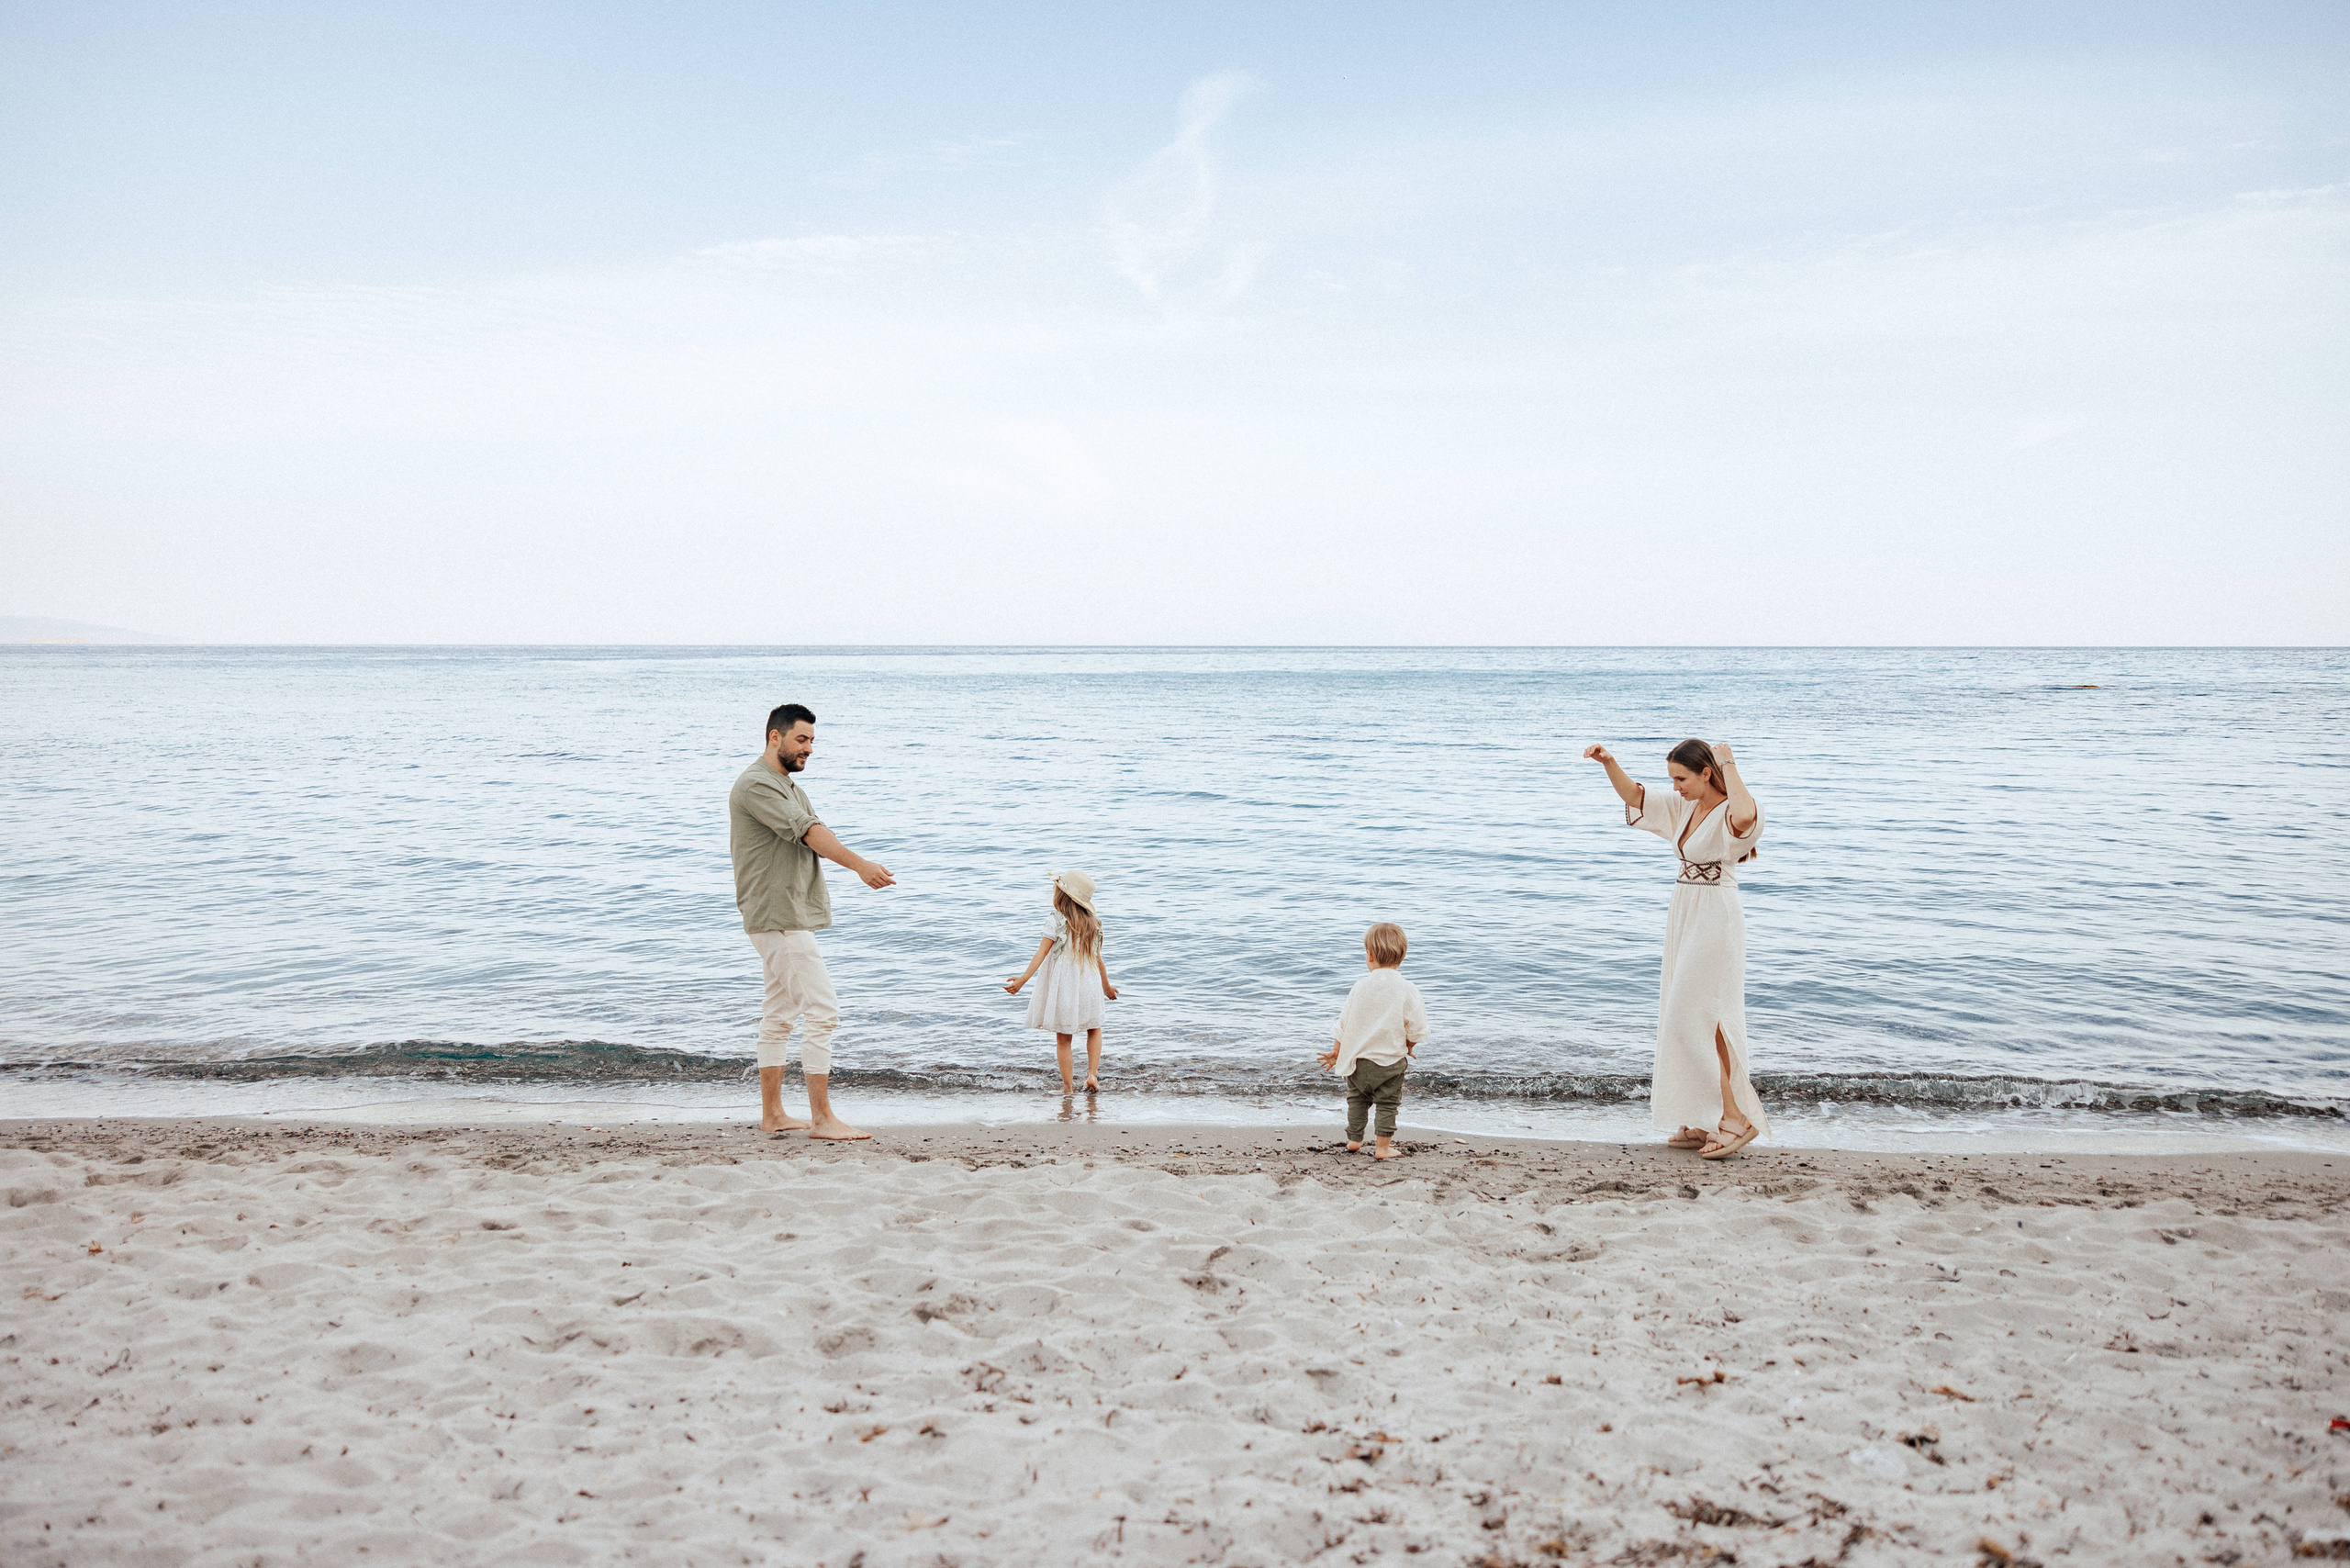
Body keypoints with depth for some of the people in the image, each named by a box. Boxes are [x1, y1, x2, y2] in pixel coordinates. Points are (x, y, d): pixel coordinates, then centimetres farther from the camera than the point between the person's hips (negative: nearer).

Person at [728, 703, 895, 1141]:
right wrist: (859, 864, -28)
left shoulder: (791, 787, 21)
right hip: (778, 917, -11)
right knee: (822, 1010, -11)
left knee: (780, 1014, 12)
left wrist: (862, 867, -7)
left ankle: (772, 1114, 18)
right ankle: (822, 1118, -8)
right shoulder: (756, 785, -13)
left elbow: (818, 833, 10)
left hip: (791, 916, 11)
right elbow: (808, 832, -22)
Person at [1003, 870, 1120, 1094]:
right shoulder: (1093, 923, 2)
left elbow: (1041, 953, -15)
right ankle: (1092, 1075, 10)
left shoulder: (1058, 922, -11)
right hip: (1089, 986, 4)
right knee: (1094, 1029, 23)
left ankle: (1068, 1086, 12)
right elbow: (1097, 958, 9)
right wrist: (1106, 986, 22)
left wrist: (1022, 979, -15)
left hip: (1063, 988, -3)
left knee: (1063, 1038, 8)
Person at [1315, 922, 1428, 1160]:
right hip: (1391, 1059, -2)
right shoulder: (1407, 990, -11)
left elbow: (1344, 1022, 4)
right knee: (1387, 1103, 7)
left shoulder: (1361, 986, -4)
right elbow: (1417, 1029, -9)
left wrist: (1336, 1051, 16)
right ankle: (1383, 1147, 9)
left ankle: (1354, 1139, 26)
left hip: (1359, 1059, 2)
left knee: (1357, 1098, 20)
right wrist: (1409, 1048, 12)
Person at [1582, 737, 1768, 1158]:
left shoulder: (1729, 813, -17)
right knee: (1684, 1019, 10)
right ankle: (1704, 1122, 16)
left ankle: (1736, 1117, -4)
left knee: (1696, 1017, -10)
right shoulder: (1683, 807, 9)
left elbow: (1745, 815, -42)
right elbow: (1633, 795, 15)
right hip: (1684, 916, 9)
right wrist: (1608, 762, -4)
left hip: (1715, 921, -9)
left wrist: (1729, 765, -27)